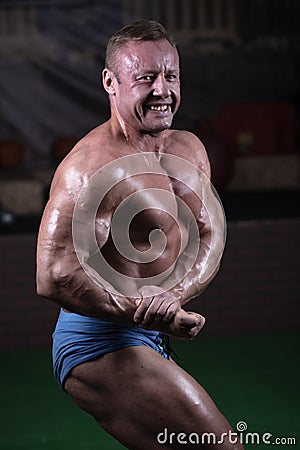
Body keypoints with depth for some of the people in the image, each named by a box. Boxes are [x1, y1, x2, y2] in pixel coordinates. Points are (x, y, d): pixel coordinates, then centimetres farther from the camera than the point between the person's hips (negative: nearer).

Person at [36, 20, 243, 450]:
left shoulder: (189, 149, 9)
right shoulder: (89, 167, -19)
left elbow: (211, 236, 1)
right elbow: (53, 277, -25)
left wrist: (176, 294, -20)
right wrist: (150, 315, -25)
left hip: (146, 340, 9)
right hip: (99, 343, -9)